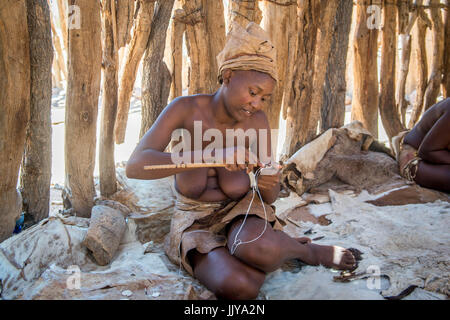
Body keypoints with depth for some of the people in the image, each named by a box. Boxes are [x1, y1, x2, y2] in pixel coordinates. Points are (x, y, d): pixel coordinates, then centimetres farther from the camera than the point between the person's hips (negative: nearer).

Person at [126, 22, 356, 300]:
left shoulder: (258, 121, -11)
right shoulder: (185, 109, -18)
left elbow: (270, 198, -4)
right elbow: (135, 165, -33)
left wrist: (269, 185, -30)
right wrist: (212, 155, -45)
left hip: (240, 210, 1)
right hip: (196, 222, 0)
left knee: (259, 251, -39)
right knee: (239, 287, -34)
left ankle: (303, 249, -4)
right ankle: (312, 250, -5)